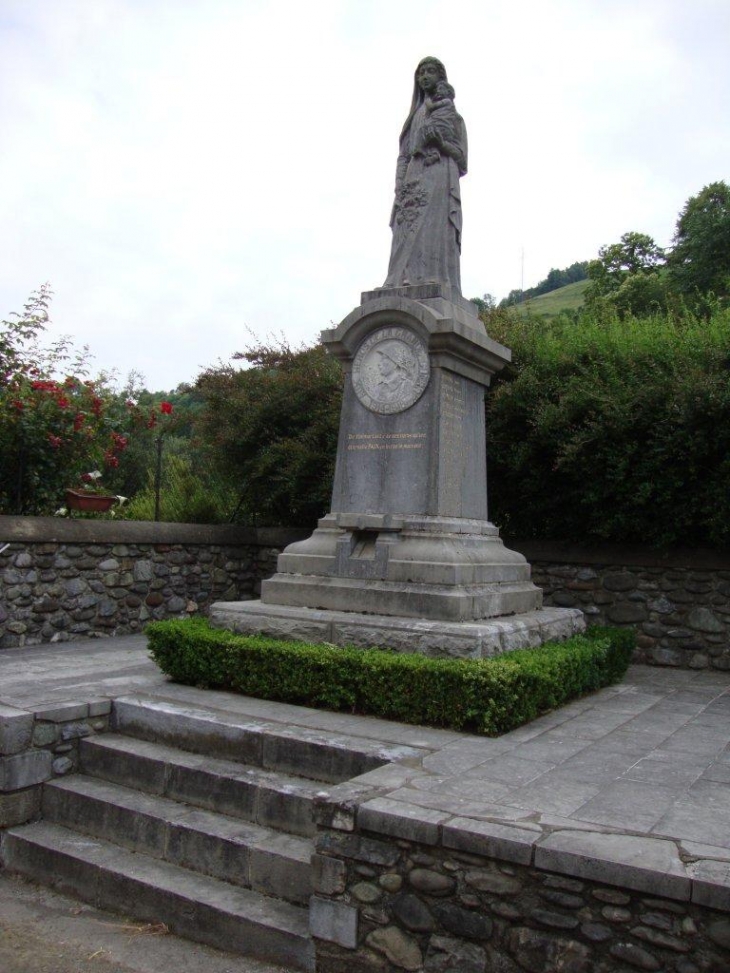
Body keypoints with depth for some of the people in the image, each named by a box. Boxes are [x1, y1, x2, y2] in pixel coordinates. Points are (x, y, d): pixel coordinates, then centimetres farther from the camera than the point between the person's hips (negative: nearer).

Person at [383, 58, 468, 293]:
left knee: (435, 232, -19)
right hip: (415, 179, 3)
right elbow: (403, 155, 15)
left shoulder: (452, 114, 17)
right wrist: (400, 189, -1)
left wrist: (439, 141, -10)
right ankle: (407, 283, -21)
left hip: (440, 179, -3)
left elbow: (460, 155, 9)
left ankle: (434, 282, -28)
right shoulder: (415, 116, 26)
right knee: (411, 234, -12)